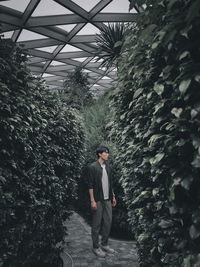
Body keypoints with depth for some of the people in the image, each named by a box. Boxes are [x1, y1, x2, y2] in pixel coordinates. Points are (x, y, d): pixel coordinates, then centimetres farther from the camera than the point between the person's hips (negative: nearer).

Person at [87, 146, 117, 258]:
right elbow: (90, 185, -12)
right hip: (98, 200, -7)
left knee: (108, 222, 12)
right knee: (97, 224, 3)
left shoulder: (108, 167, 12)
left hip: (107, 199, 7)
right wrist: (92, 201, -16)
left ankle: (104, 244, 27)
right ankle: (96, 247, 17)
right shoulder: (92, 167, -9)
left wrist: (113, 197, 16)